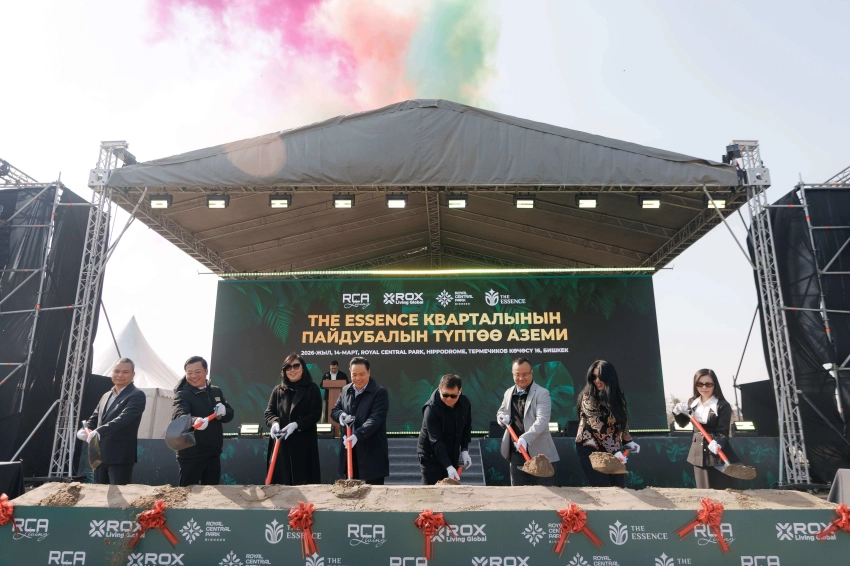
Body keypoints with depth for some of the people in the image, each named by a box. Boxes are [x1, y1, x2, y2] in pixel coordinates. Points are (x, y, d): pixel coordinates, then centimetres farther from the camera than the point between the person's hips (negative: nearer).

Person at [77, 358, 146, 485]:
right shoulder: (106, 396, 17)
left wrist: (99, 431, -33)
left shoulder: (137, 395, -8)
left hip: (120, 457, -8)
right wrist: (84, 430, -6)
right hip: (100, 456, 8)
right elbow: (94, 418, 17)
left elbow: (124, 418, -22)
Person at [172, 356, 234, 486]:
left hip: (213, 454, 6)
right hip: (190, 455, -6)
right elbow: (179, 415, -32)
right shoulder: (183, 394, -13)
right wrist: (194, 421, -55)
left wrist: (223, 412, -16)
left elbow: (230, 414, 9)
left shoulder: (216, 391, 7)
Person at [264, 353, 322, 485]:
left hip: (304, 443, -2)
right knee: (281, 481, 2)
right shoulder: (278, 390, 11)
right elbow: (269, 412, 8)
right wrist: (274, 423, -15)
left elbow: (316, 414, -5)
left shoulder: (312, 389, 2)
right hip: (280, 442, 3)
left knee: (303, 481, -2)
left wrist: (296, 425, -18)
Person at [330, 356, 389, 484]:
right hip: (350, 451, 6)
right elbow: (334, 411, 16)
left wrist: (357, 435, -34)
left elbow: (375, 419, -20)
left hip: (372, 453, -6)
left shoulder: (380, 392, -11)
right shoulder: (345, 390, 9)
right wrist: (341, 415, -9)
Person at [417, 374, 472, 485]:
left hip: (452, 455, 5)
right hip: (431, 456, -5)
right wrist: (448, 466, -34)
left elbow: (467, 428, 8)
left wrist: (464, 450, -3)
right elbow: (436, 441, -28)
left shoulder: (465, 403, -7)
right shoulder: (431, 409, -25)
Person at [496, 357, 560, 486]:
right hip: (516, 452, 6)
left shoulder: (542, 393, -9)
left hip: (539, 452, -5)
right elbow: (500, 412, 24)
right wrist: (502, 417, -2)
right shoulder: (508, 393, 10)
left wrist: (525, 438, -33)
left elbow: (542, 420, -20)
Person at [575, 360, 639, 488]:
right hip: (590, 449, -5)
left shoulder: (617, 395, 3)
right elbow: (599, 429, -19)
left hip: (613, 449, 5)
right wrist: (615, 451, -21)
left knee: (619, 487, 2)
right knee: (603, 489, -6)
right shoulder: (588, 397, -14)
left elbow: (622, 421, 16)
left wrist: (628, 441, 6)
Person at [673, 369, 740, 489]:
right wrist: (677, 413, -4)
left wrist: (718, 443, -36)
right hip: (699, 453, 5)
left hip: (718, 455, -5)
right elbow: (683, 423, 16)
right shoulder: (692, 403, 5)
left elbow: (723, 431, -16)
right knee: (703, 491, 13)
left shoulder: (723, 405, -11)